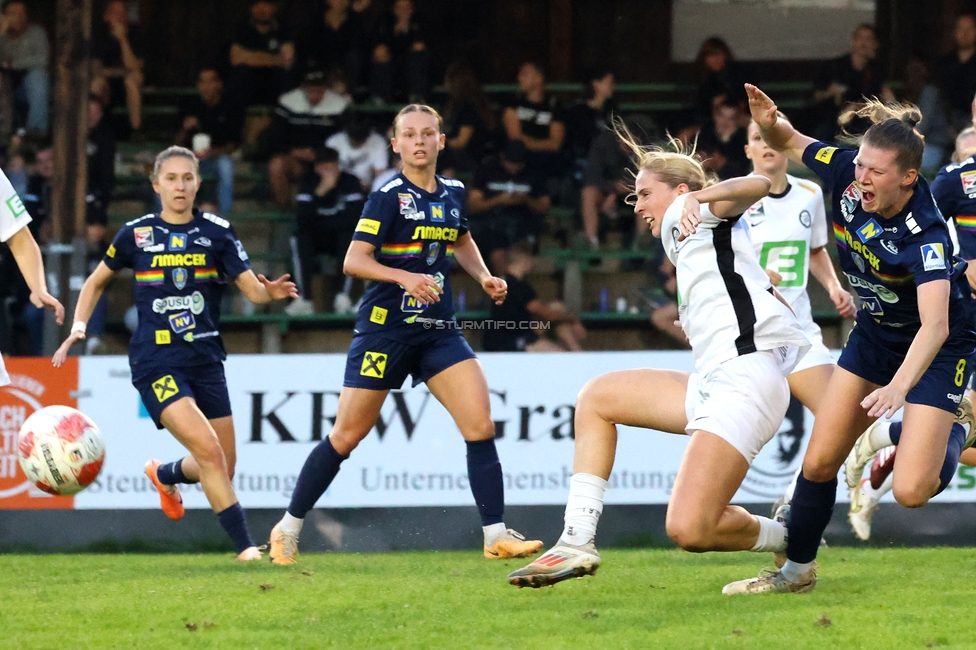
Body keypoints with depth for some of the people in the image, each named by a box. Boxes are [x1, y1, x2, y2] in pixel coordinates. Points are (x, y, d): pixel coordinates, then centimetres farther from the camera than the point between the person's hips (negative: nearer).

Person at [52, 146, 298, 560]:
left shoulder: (217, 232, 2)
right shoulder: (135, 234, 0)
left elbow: (252, 289, -5)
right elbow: (97, 281, 15)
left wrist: (270, 291, -27)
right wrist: (78, 327, 2)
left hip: (206, 360, 4)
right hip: (156, 361, -4)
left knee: (223, 466, 7)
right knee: (208, 450, -21)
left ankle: (165, 475, 41)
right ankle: (244, 546, -18)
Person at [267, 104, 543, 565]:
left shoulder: (454, 193, 8)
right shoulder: (389, 196, -10)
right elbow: (354, 260, -16)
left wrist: (484, 277, 12)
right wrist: (404, 277, -30)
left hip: (438, 329, 5)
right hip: (385, 330, -5)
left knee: (480, 424, -11)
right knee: (346, 437, 1)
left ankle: (496, 535, -8)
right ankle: (288, 529, 16)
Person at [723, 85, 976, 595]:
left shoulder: (926, 235, -35)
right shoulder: (846, 173, -18)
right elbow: (788, 144, 2)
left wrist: (899, 387, -61)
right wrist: (769, 123, -22)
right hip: (875, 333, 6)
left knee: (911, 491, -14)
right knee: (818, 462, 1)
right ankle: (797, 569, 21)